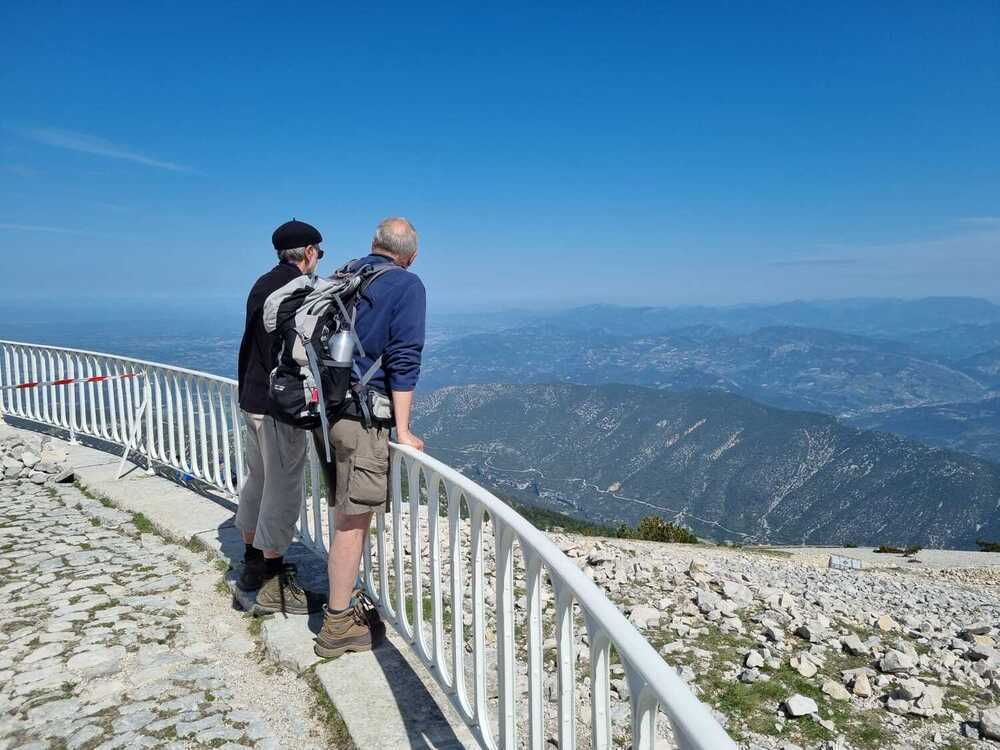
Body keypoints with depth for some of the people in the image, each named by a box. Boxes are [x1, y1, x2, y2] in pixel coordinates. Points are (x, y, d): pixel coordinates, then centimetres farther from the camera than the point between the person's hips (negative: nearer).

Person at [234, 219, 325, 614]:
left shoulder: (262, 284, 13)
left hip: (253, 399, 10)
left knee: (257, 480, 19)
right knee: (282, 490, -2)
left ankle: (253, 563, 33)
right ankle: (273, 584, 7)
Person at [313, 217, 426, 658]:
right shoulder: (407, 286, -6)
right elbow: (404, 360, -13)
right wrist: (402, 429, -10)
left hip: (325, 410, 7)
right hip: (360, 418, -7)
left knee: (346, 515, 18)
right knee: (353, 521, 1)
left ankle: (345, 601, 32)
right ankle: (338, 626, 11)